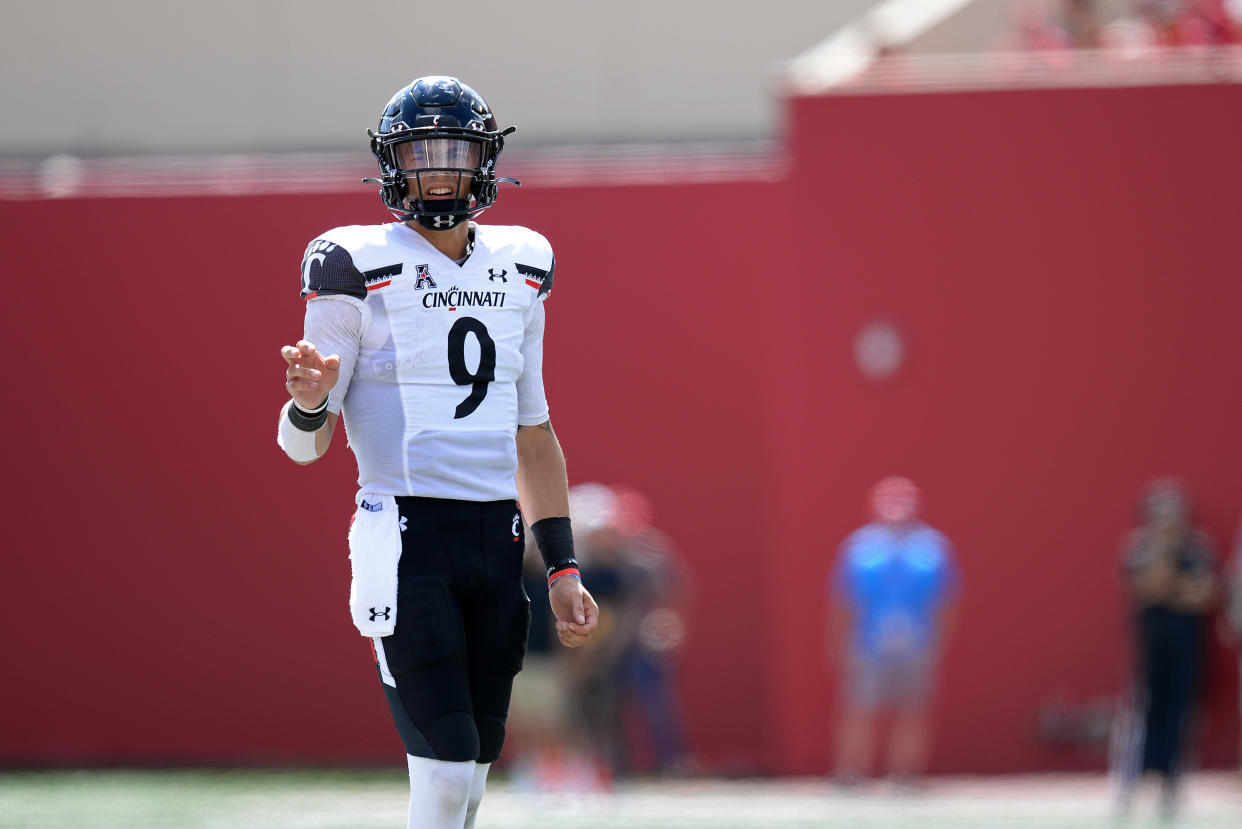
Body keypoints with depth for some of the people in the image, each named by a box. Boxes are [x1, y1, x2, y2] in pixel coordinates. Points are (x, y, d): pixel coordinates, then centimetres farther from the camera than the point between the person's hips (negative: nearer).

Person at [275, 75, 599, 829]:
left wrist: (563, 569, 16)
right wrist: (310, 403, -29)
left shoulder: (520, 269, 13)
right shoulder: (361, 268, -5)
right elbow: (305, 443, -5)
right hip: (407, 535, -6)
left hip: (496, 539, 6)